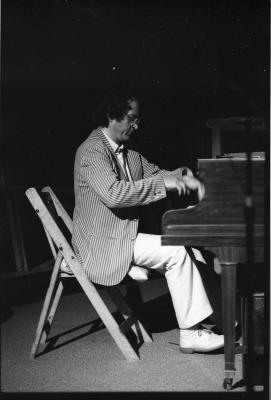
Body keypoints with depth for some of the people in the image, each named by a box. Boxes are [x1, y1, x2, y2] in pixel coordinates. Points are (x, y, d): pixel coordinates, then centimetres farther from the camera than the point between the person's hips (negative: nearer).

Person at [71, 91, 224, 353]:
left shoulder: (128, 153, 14)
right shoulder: (91, 151, -16)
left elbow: (154, 172, 20)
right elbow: (113, 194, -30)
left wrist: (182, 177, -3)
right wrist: (162, 183, -28)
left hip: (126, 235, 9)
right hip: (104, 246, -9)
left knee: (188, 248, -3)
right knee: (177, 253, -20)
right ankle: (190, 334, -11)